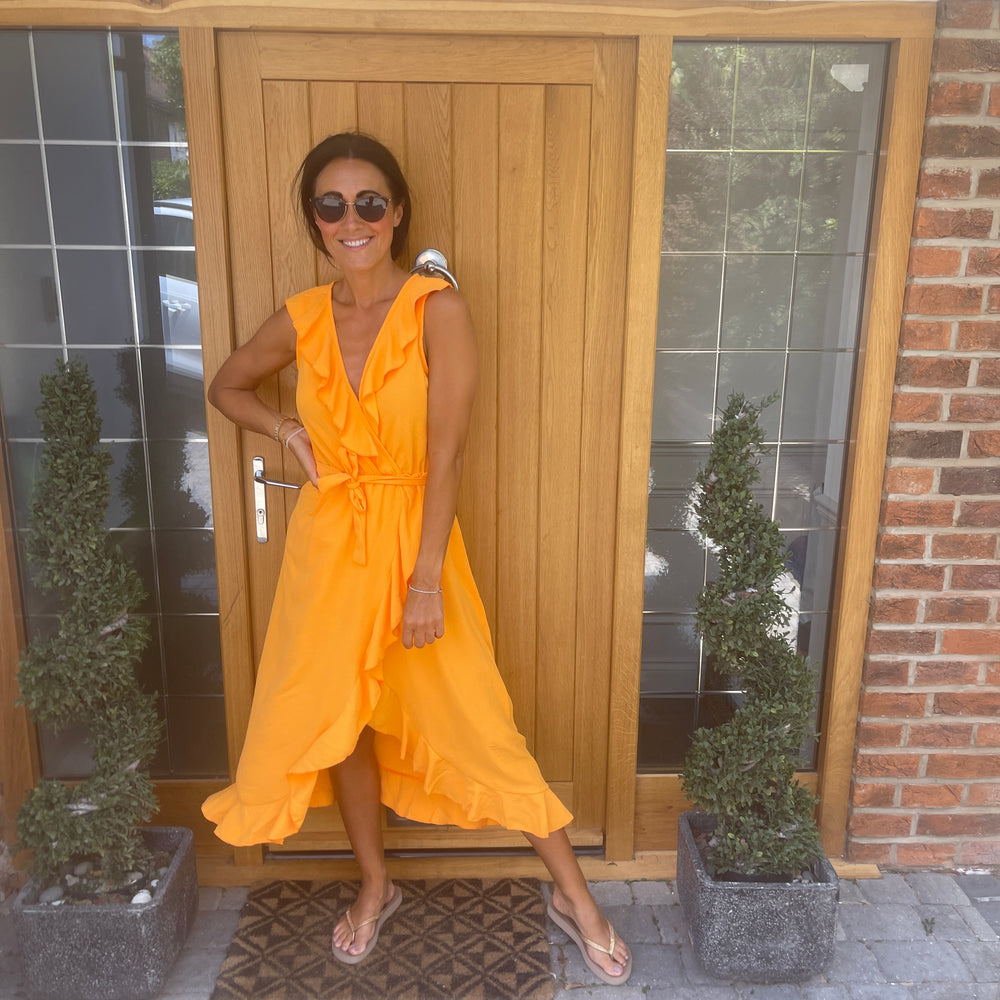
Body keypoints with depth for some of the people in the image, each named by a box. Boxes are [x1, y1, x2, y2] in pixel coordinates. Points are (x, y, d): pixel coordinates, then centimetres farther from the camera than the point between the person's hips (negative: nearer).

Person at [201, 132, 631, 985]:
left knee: (476, 723, 1)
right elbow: (227, 386, 19)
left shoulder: (439, 310, -12)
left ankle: (575, 896, 23)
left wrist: (425, 580, -17)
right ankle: (376, 886, 40)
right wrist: (287, 430, 0)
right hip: (328, 541, 4)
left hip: (412, 536, -4)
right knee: (337, 718, 14)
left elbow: (446, 455, -16)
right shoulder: (302, 320, 0)